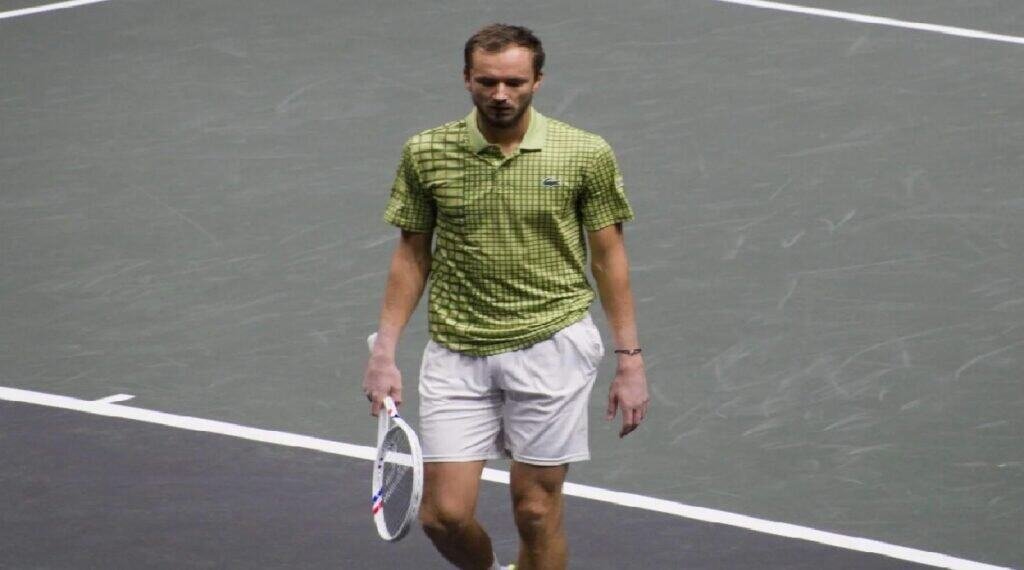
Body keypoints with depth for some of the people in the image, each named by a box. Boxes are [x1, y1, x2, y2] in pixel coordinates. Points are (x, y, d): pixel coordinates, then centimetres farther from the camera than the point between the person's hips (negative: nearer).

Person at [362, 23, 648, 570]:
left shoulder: (587, 155, -4)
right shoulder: (426, 154, 0)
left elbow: (609, 258, 3)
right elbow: (412, 256, 9)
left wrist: (629, 360, 1)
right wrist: (384, 352, 4)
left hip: (550, 345, -2)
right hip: (456, 354, 2)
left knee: (536, 512, 0)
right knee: (444, 514, -2)